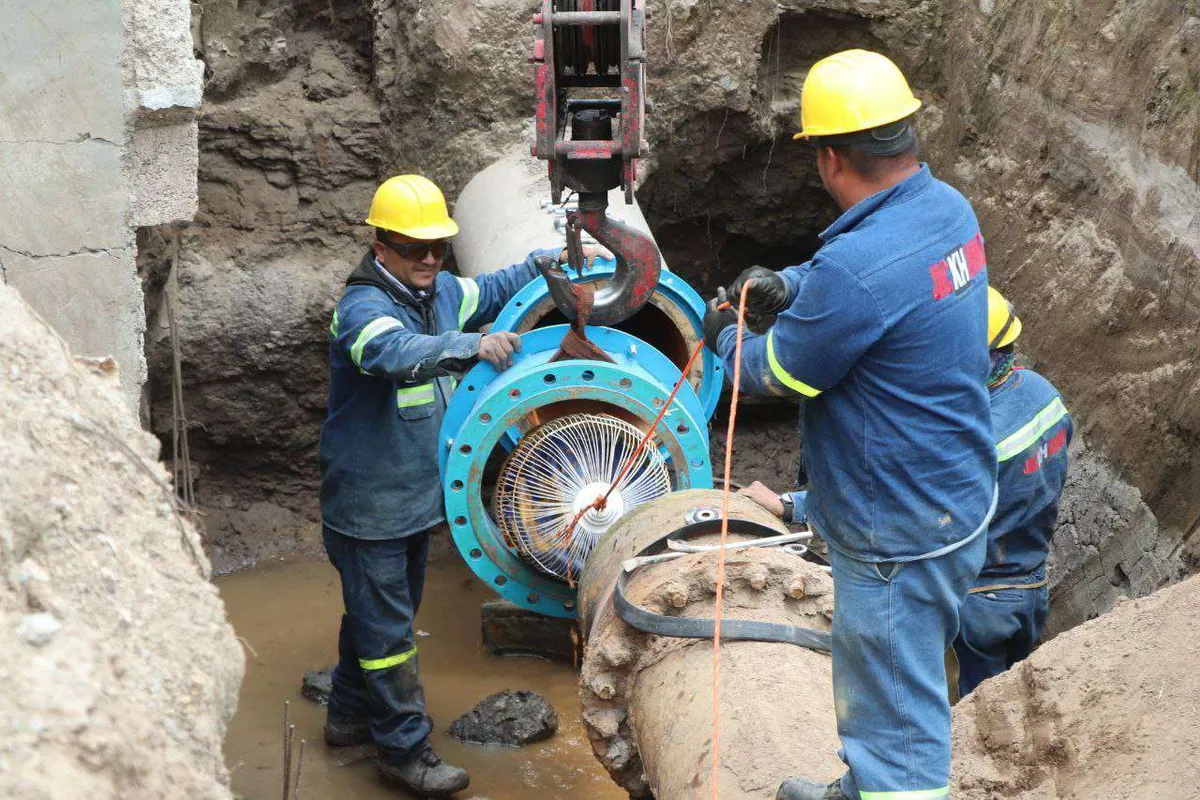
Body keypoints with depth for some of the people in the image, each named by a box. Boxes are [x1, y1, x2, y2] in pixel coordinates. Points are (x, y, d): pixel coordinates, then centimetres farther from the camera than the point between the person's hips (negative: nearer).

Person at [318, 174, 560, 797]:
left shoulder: (441, 292, 4)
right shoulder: (361, 309, -22)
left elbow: (495, 289, 22)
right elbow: (397, 352, -44)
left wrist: (547, 262, 8)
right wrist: (472, 344, -55)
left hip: (418, 493, 9)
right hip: (368, 504, -9)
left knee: (377, 611, 22)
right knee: (386, 627, 1)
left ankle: (349, 716, 38)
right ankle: (404, 750, 10)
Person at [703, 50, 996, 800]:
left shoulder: (857, 265, -31)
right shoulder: (950, 208, -3)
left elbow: (778, 374, -15)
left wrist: (726, 336, 5)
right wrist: (790, 287, 5)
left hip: (903, 534, -10)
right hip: (958, 500, 10)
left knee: (898, 715, 4)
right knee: (887, 681, 30)